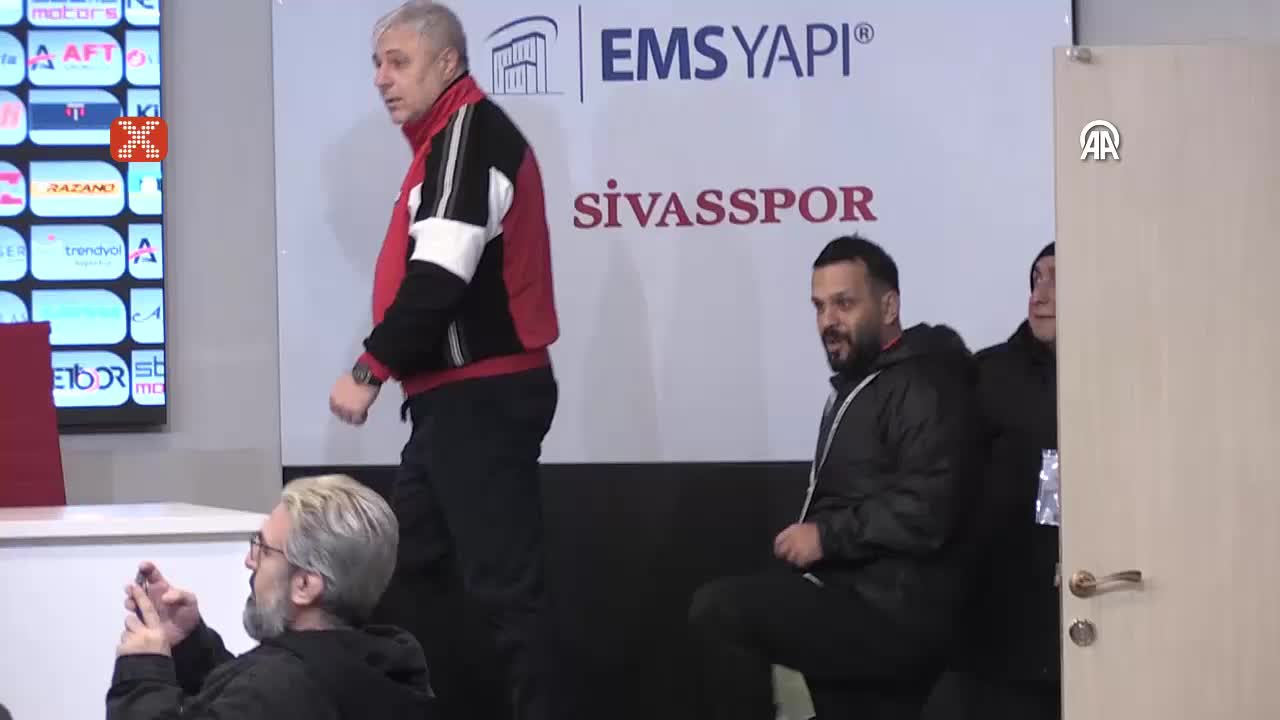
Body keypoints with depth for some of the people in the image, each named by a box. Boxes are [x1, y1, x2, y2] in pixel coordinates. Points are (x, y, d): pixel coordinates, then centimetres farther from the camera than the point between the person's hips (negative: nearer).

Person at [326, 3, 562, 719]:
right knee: (408, 571, 14)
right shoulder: (449, 140, 18)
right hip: (460, 398, 11)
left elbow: (441, 276, -22)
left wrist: (370, 370, -17)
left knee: (502, 582, -9)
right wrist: (390, 369, 12)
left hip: (482, 398, -11)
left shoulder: (469, 131, -13)